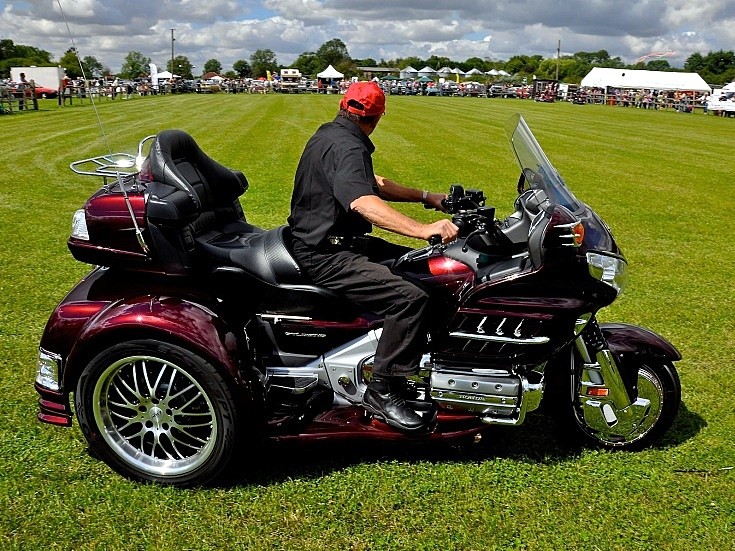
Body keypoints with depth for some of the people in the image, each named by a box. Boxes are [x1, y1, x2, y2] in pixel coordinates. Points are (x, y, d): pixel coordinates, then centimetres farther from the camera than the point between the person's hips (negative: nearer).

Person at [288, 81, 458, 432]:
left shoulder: (331, 134, 15)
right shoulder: (346, 147, -18)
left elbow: (373, 183, 25)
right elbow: (363, 203, -36)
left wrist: (424, 197, 19)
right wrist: (424, 229, -43)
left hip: (337, 242, 11)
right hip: (325, 255, -11)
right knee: (411, 297, -26)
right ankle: (383, 391, -16)